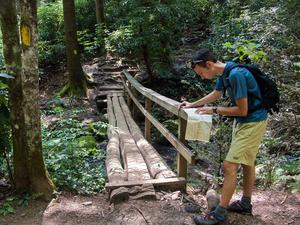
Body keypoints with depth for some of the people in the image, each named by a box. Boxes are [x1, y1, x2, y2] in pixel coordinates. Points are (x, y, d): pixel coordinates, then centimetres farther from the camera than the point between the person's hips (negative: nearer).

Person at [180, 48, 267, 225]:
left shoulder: (236, 75, -27)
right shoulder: (223, 73, 2)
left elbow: (242, 110, -24)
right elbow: (216, 94, 21)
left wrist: (214, 110, -15)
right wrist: (192, 105, 22)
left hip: (253, 123, -10)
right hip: (243, 122, 10)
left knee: (230, 166, -9)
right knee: (247, 162, 18)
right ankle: (246, 204, 34)